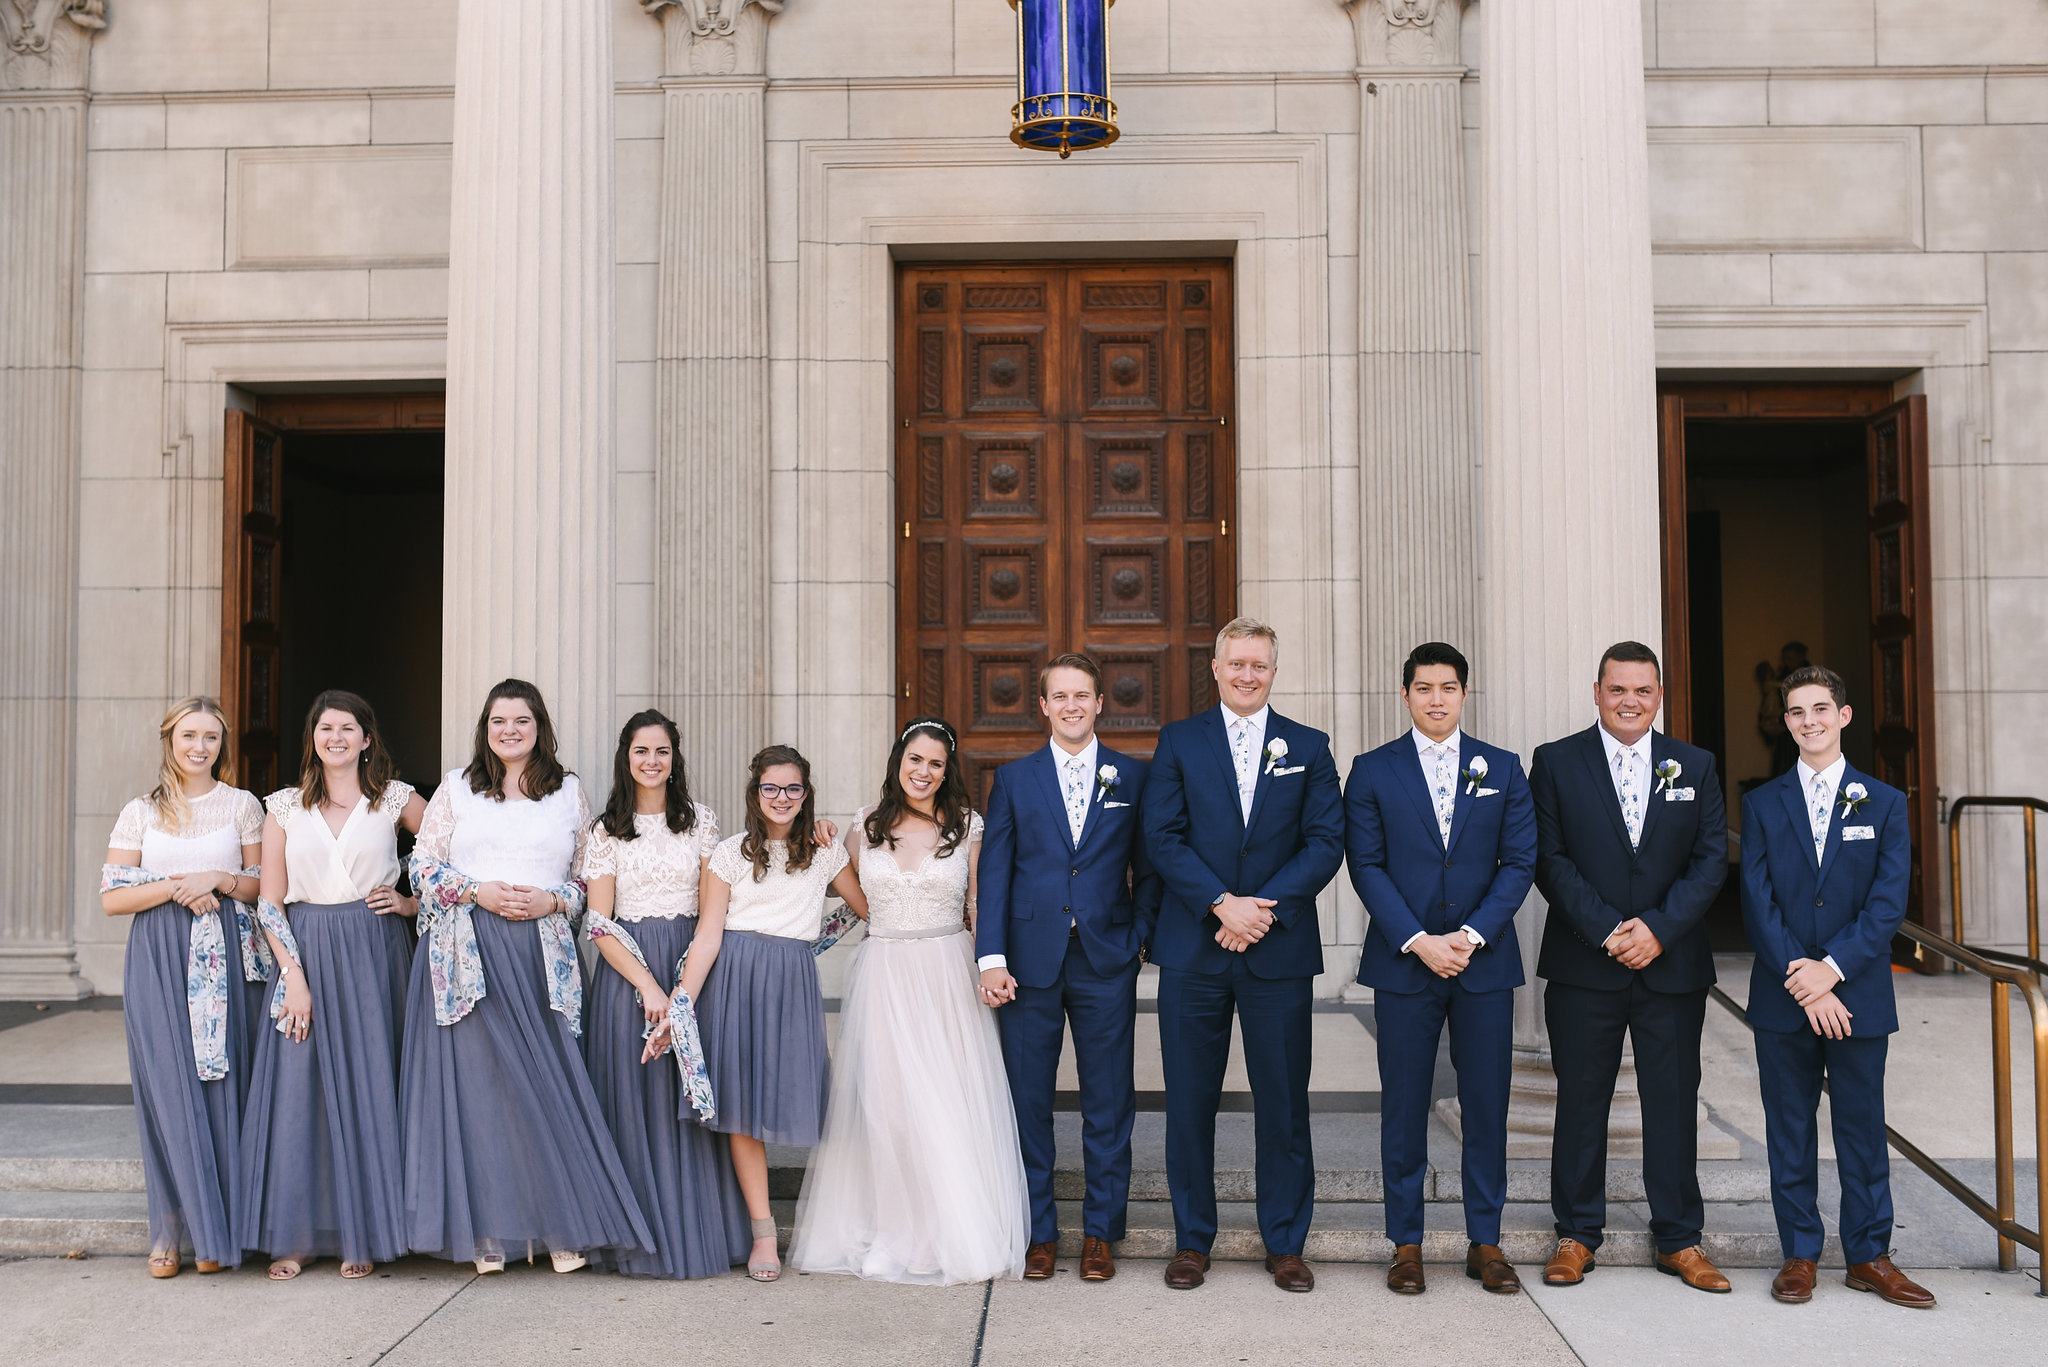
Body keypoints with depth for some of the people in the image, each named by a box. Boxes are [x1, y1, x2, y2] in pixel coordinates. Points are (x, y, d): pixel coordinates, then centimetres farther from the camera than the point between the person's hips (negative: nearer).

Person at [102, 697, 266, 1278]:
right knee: (168, 1088, -2)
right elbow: (112, 897, 4)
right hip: (157, 963, 0)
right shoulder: (140, 813, 8)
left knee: (220, 1084, -1)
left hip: (223, 958, 0)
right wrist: (175, 888, -10)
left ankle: (214, 1234, 9)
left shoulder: (243, 805, 8)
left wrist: (219, 879, -10)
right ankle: (171, 1228, 8)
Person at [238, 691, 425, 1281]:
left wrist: (411, 903, 0)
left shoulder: (396, 799, 4)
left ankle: (363, 1236, 12)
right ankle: (295, 1236, 13)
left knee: (369, 1087, 1)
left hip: (375, 955, -1)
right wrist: (294, 976, -7)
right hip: (306, 953, 1)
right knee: (297, 1088, 0)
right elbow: (270, 902, 3)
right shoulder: (285, 806, 6)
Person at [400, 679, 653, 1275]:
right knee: (476, 1079, -4)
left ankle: (563, 1226, 1)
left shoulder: (570, 793, 12)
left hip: (542, 956, 0)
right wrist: (478, 892, -7)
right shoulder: (455, 788, 11)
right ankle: (485, 1230, 3)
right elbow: (423, 867, 8)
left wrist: (551, 900, -6)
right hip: (468, 955, 0)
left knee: (546, 1081, -6)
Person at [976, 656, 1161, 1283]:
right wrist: (992, 958, -6)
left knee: (1109, 1104, 6)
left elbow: (1150, 869, 9)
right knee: (1028, 1102, 6)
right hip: (1031, 964, 0)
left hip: (1107, 964, 0)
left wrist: (1138, 939, -2)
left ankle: (1101, 1232, 19)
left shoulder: (1135, 777, 6)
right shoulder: (1013, 779, 7)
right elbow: (994, 871, 2)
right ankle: (1038, 1232, 19)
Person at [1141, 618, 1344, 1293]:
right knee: (1189, 1101, 6)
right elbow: (1162, 837, -2)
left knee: (1284, 1103, 5)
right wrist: (1222, 903, -14)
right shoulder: (1178, 741, 6)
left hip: (1279, 952, 1)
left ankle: (1284, 1244, 19)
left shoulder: (1308, 747, 8)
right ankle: (1192, 1240, 19)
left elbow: (1326, 842, 1)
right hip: (1193, 951, 0)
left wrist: (1266, 907, -11)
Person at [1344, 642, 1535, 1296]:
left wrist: (1471, 935, -10)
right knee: (1404, 1106, 4)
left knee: (1486, 1103, 6)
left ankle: (1485, 1242, 19)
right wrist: (1417, 941, -12)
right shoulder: (1373, 771, 3)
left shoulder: (1502, 769, 7)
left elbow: (1519, 862, 2)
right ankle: (1406, 1243, 15)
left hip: (1484, 959, 1)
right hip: (1403, 961, -1)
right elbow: (1367, 866, -2)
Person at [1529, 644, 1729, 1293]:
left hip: (1673, 966, 2)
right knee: (1581, 1100, 6)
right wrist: (1606, 931, -13)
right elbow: (1549, 860, -4)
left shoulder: (1695, 766, 8)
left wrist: (1658, 928, -12)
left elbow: (1711, 860, 2)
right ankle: (1577, 1235, 18)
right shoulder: (1555, 763, 2)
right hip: (1583, 966, -1)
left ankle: (1679, 1239, 19)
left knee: (1674, 1101, 7)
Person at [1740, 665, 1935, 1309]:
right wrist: (1800, 980, -13)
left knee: (1863, 1128, 7)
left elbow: (1889, 901, -4)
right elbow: (1759, 902, -3)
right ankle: (1799, 1254, 17)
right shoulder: (1762, 804, 5)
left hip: (1858, 994, 0)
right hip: (1782, 997, 0)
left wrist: (1833, 967, -15)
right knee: (1790, 1129, 7)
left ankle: (1869, 1255, 19)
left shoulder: (1885, 804, 5)